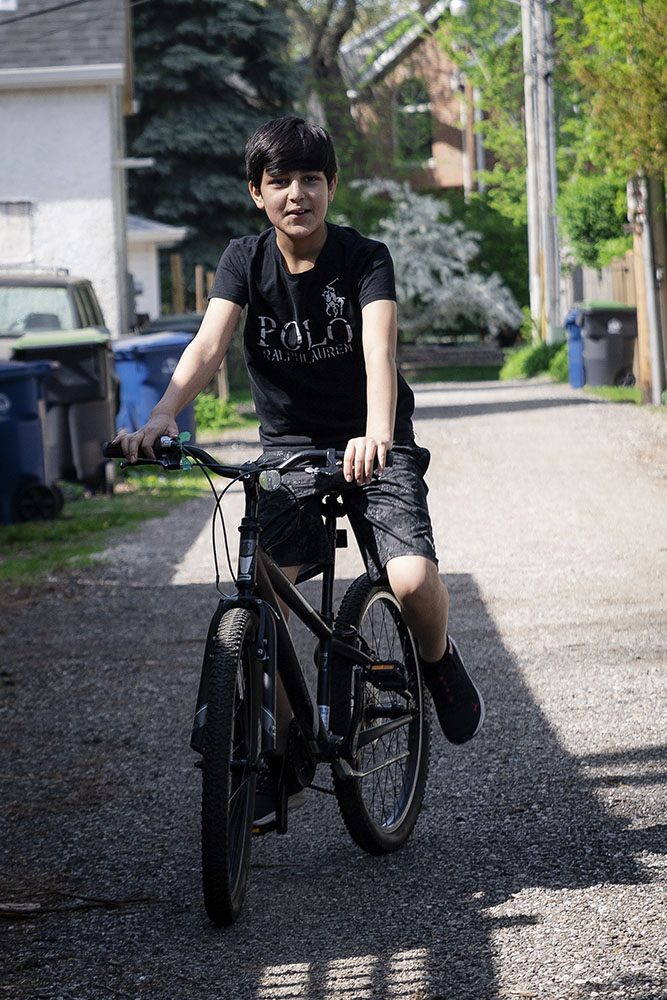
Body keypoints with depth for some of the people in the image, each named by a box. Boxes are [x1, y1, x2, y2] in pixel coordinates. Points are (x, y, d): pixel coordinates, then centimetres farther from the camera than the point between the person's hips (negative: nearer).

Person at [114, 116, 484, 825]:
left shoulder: (365, 259, -12)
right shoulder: (244, 261, -4)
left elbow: (378, 349, -29)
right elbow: (209, 344, -20)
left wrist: (376, 434, -49)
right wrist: (161, 416, -40)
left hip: (371, 444, -2)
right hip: (288, 446, 2)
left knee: (413, 581, -23)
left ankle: (438, 662, 12)